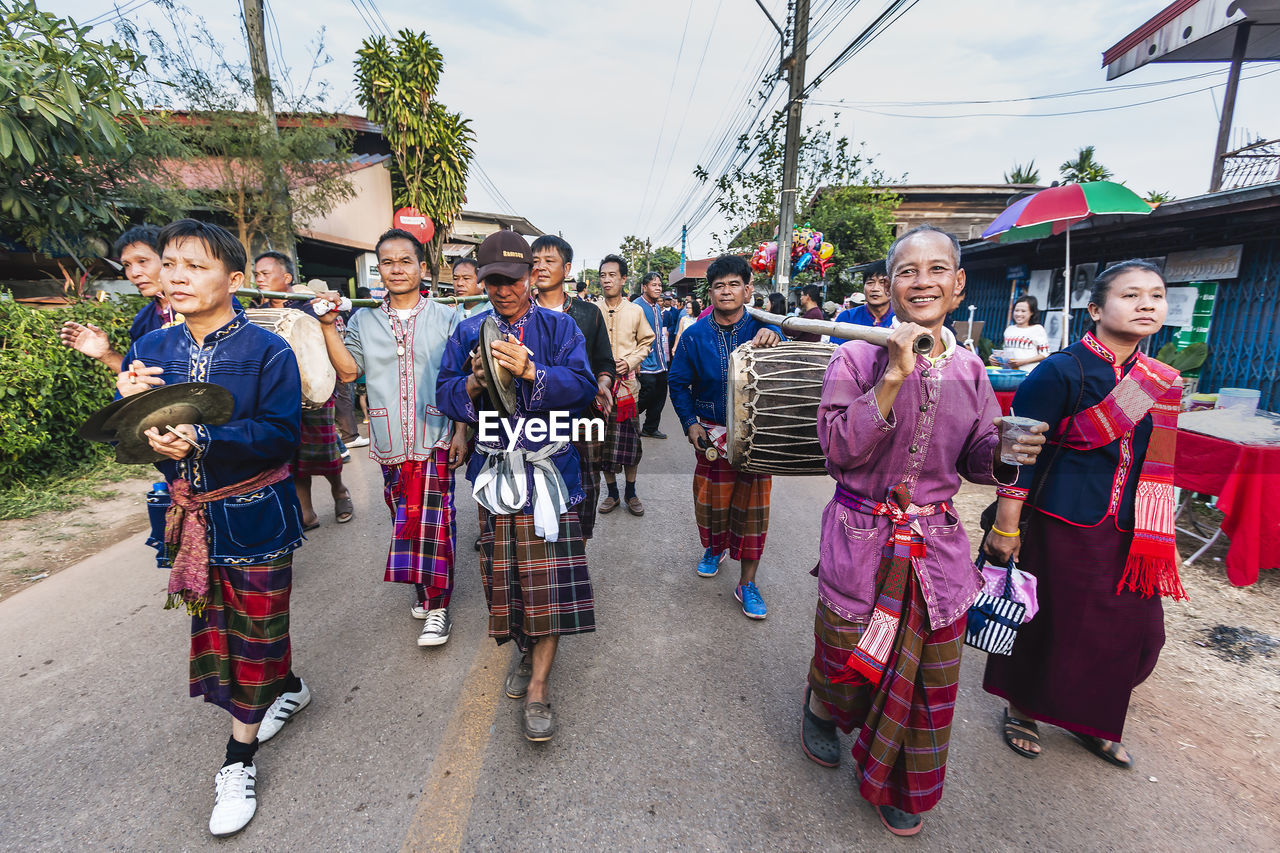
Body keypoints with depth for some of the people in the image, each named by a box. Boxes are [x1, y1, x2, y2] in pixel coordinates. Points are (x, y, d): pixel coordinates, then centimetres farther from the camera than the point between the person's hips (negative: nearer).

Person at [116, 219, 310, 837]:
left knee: (255, 628, 5)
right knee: (212, 624, 17)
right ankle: (288, 689, 44)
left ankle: (238, 761, 24)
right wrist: (129, 405, -14)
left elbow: (282, 434, -17)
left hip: (252, 515, -5)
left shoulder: (267, 351, -11)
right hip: (185, 518, 6)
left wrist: (203, 442, -29)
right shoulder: (149, 350, 5)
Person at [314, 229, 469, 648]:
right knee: (404, 516, 12)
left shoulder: (446, 318, 2)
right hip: (390, 441, 4)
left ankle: (438, 605, 5)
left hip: (435, 438, -3)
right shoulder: (363, 320, 10)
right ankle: (423, 587, 30)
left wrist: (462, 432, -6)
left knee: (432, 520, -6)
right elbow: (348, 371, 3)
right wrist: (328, 326, -5)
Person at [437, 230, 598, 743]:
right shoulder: (469, 333, 11)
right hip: (494, 467, 3)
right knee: (504, 570, 9)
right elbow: (444, 393, 7)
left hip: (548, 467, -2)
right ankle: (526, 649, 35)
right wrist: (474, 382, -14)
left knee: (548, 575, -5)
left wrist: (531, 372, -21)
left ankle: (538, 686, 7)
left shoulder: (559, 327, 3)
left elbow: (583, 387, -8)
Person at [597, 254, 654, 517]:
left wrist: (630, 362, -5)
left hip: (627, 383, 0)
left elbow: (647, 342, 11)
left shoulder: (635, 311, 4)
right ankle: (612, 492, 21)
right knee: (603, 440, 5)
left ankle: (631, 493, 19)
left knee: (630, 439, 3)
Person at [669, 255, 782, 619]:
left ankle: (747, 583, 18)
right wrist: (690, 423, -4)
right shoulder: (695, 335, 0)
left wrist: (774, 340, -35)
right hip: (712, 432, 1)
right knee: (711, 499, 10)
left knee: (752, 505, 4)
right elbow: (679, 383, 6)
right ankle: (714, 549, 42)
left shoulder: (763, 329, -4)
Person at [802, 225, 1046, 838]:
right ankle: (820, 709, 52)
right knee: (845, 656, 14)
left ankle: (896, 786, 42)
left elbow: (976, 462, 9)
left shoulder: (969, 369, 3)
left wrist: (1006, 454, -14)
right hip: (862, 539, -4)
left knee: (930, 676, 15)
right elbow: (839, 450, -20)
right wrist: (893, 377, -25)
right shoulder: (857, 358, -10)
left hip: (937, 544, 4)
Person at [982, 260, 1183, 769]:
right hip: (1064, 526, -6)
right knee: (1048, 622, 8)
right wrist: (1005, 527, -17)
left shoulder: (1162, 382, 7)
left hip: (1131, 532, 7)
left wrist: (1157, 537, 16)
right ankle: (1021, 710, 33)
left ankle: (1090, 720, 38)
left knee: (1131, 629, 14)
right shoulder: (1062, 371, -14)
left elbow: (1156, 465, 15)